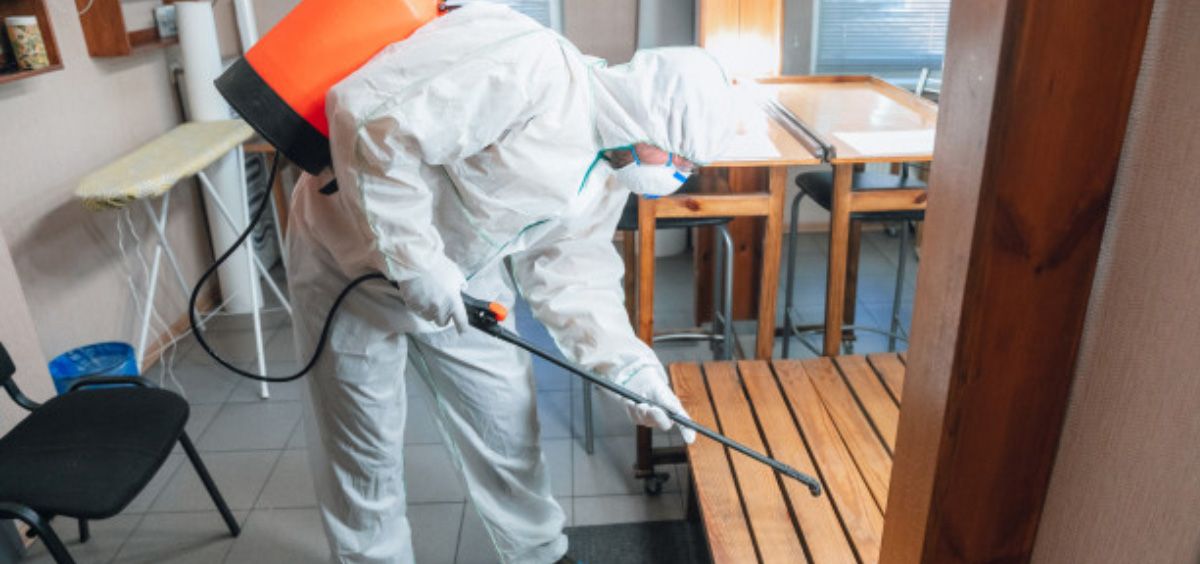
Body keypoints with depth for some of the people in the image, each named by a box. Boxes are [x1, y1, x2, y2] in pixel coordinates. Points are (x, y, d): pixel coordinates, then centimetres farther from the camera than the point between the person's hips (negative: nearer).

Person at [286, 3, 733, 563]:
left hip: (464, 281, 7)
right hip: (353, 259, -7)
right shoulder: (527, 65, -31)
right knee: (364, 448, 8)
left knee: (507, 428, 14)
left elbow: (571, 272, -1)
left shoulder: (610, 169, -2)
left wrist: (628, 366, -13)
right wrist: (416, 260, -30)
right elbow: (371, 121, -34)